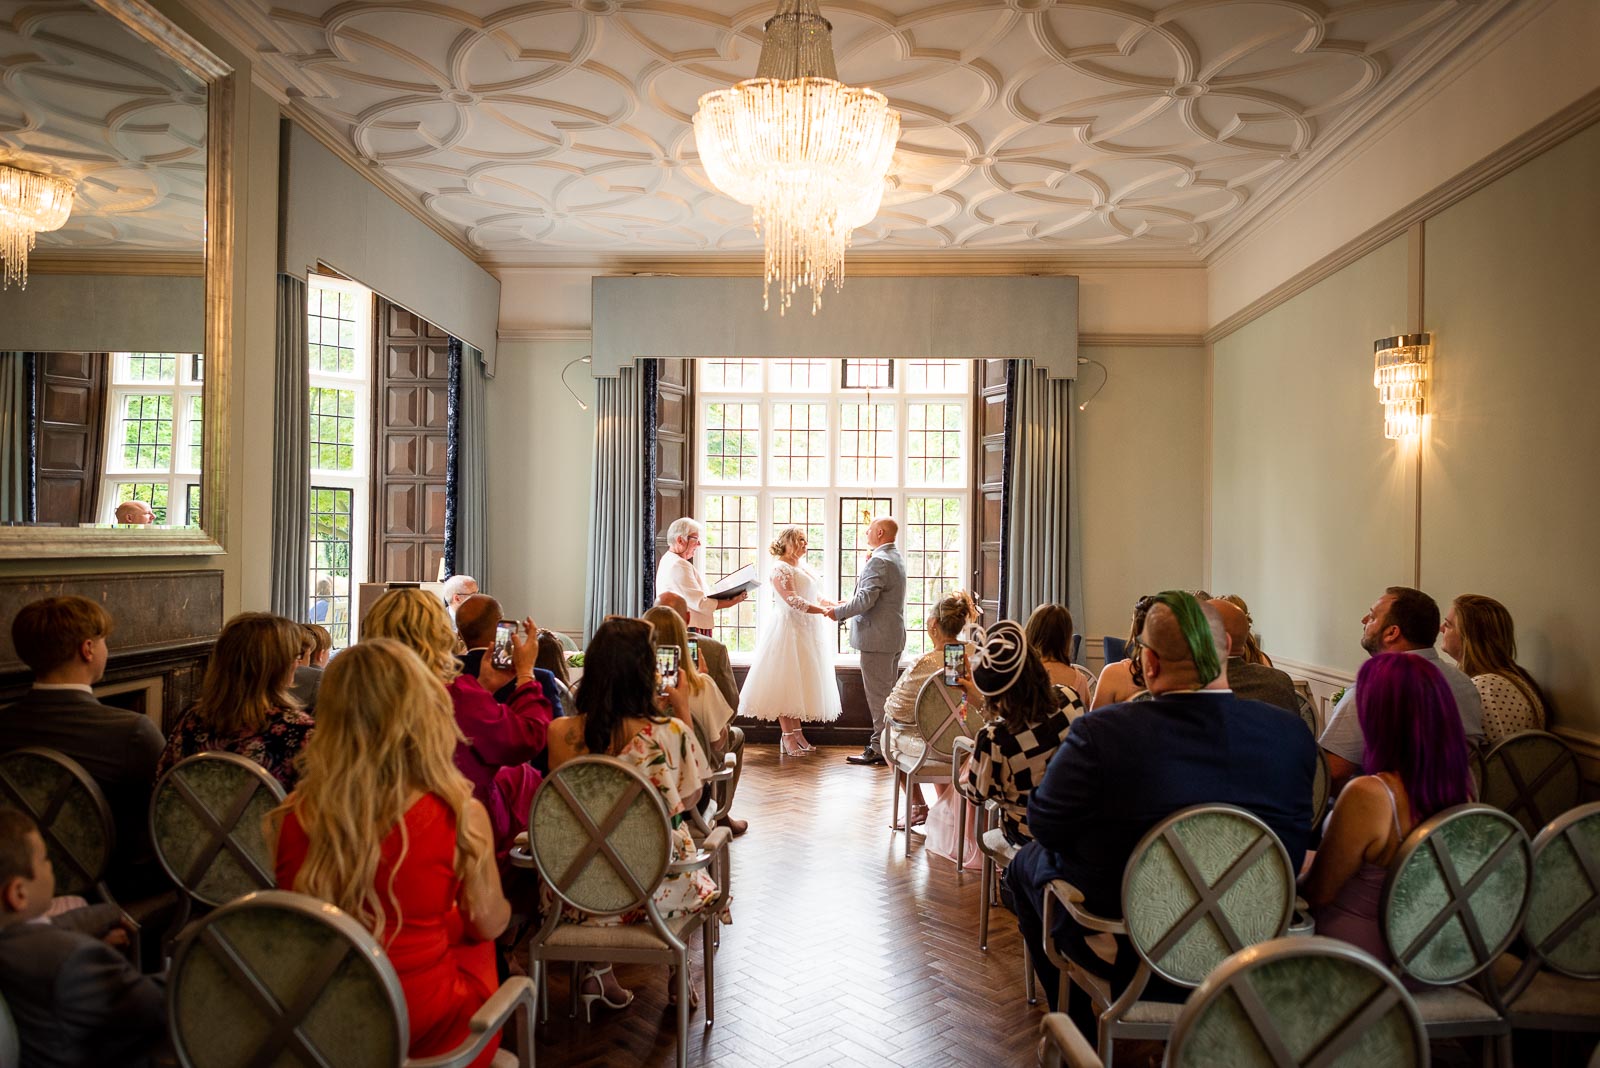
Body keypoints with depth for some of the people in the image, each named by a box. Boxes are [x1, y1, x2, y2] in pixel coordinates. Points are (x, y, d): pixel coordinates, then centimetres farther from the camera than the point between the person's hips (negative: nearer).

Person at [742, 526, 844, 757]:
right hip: (788, 628, -9)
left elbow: (815, 597, 19)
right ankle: (787, 737, -1)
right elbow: (793, 600, -21)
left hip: (808, 630, 9)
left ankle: (797, 731, 15)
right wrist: (824, 611, -25)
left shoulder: (804, 567, 17)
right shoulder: (781, 569, -10)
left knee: (801, 682, 9)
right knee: (786, 682, -5)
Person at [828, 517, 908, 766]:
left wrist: (838, 612, -11)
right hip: (894, 636, 10)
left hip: (877, 638, -10)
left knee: (878, 695, -4)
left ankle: (879, 749, 1)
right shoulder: (896, 558, 16)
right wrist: (849, 604, 16)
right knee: (888, 693, 15)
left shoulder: (878, 561, -18)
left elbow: (866, 599, -24)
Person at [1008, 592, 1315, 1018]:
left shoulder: (1100, 733, -27)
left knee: (1026, 862, 24)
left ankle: (1079, 1030, 36)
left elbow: (1044, 826, -13)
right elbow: (1293, 852, 1)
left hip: (1118, 953, -4)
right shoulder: (1291, 733, -15)